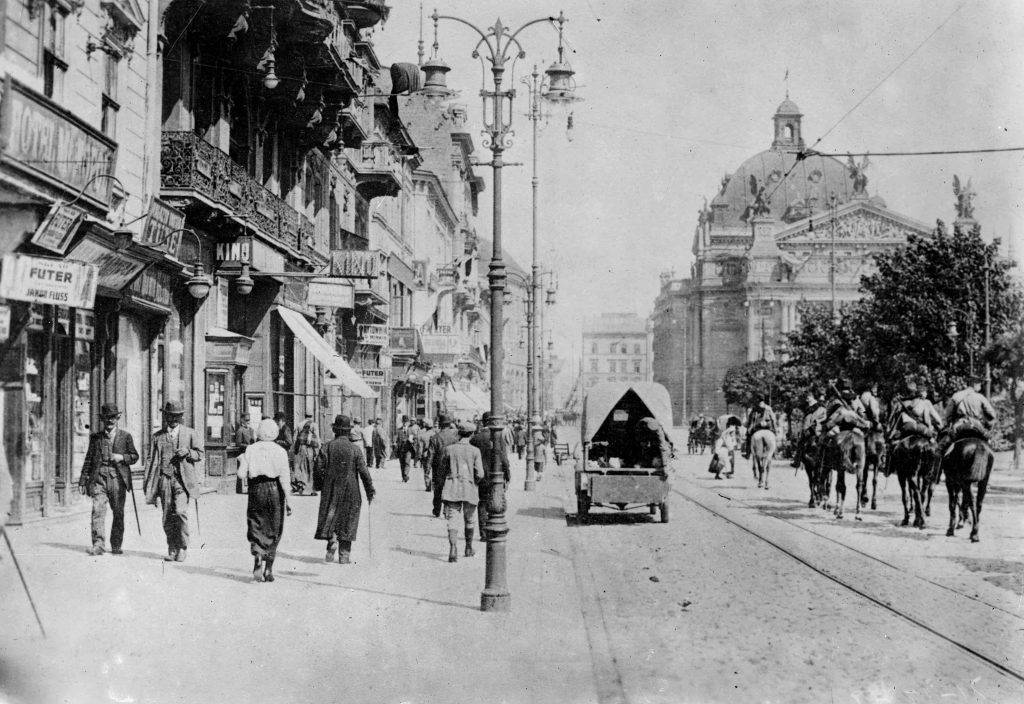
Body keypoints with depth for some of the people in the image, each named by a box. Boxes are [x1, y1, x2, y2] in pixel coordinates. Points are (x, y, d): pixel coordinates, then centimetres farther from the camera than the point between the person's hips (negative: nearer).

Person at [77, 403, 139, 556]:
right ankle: (98, 545, -17)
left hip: (118, 478, 0)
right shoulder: (95, 437, 13)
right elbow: (88, 460, 13)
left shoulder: (125, 436, 9)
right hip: (99, 478, 0)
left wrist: (122, 457, -10)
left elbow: (134, 456, 10)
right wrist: (83, 481, 9)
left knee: (118, 513, 5)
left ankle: (116, 546, 16)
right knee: (98, 510, -14)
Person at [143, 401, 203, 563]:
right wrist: (149, 483, 9)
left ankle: (182, 547, -5)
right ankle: (172, 549, 14)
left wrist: (188, 452, -11)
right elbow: (153, 460, 14)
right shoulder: (158, 436, 13)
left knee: (180, 511, -17)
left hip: (182, 479, -2)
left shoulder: (190, 434, 9)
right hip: (164, 478, 2)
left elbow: (200, 454, 11)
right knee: (168, 516, 2)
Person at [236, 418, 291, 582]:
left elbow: (242, 475, -1)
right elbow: (284, 478, -7)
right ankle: (268, 569, 11)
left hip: (256, 490, 1)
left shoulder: (250, 449, 0)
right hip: (274, 490, -1)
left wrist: (241, 461, 18)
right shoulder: (280, 451, -3)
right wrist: (288, 500, -3)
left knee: (256, 529, 6)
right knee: (273, 531, 10)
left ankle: (258, 559, -19)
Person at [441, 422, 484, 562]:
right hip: (469, 488, 0)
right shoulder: (475, 451, -5)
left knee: (453, 519, -3)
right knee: (469, 520, 18)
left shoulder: (449, 449, 0)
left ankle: (453, 549, -20)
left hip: (452, 488, 1)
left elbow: (443, 468, 8)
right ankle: (469, 548, 31)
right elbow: (480, 474, -7)